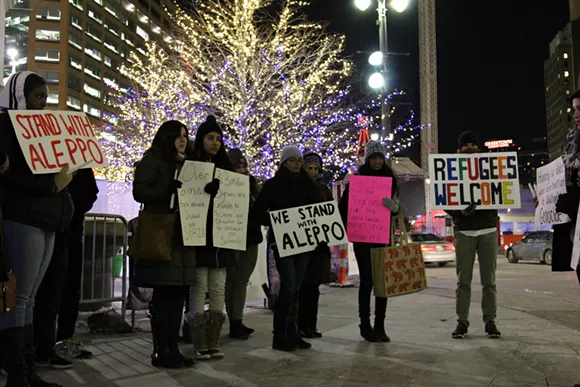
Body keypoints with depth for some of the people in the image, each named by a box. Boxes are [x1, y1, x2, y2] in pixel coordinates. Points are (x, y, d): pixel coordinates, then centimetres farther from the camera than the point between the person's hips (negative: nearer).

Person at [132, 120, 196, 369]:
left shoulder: (185, 163, 22)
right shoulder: (152, 160, 1)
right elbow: (139, 192, -10)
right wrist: (167, 189, -24)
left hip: (182, 234, 7)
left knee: (178, 292, 6)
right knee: (163, 293, -7)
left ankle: (173, 349, 12)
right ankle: (160, 352, 0)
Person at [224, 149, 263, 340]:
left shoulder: (251, 184, 12)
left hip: (251, 239, 6)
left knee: (242, 282, 10)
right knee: (232, 282, 1)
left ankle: (237, 323, 16)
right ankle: (234, 324, 5)